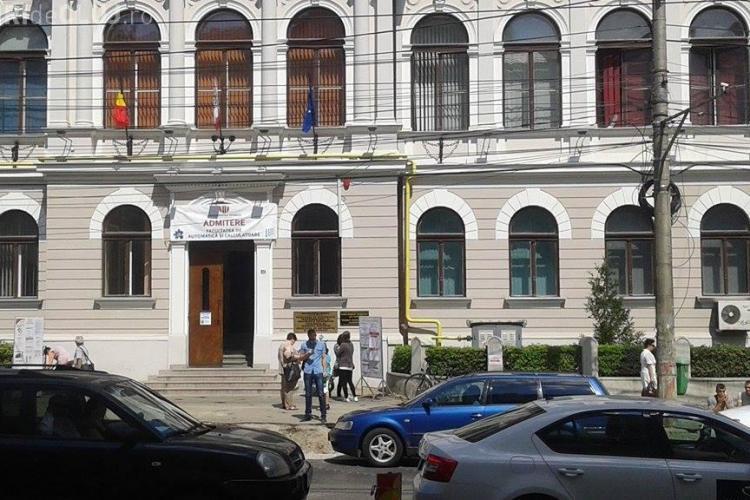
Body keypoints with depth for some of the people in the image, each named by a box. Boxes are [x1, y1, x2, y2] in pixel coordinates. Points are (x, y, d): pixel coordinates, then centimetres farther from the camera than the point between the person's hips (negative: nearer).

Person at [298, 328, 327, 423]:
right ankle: (308, 414, 16)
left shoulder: (321, 344, 9)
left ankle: (323, 415, -3)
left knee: (321, 394, -5)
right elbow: (301, 357, 11)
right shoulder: (304, 345, 10)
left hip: (318, 371, -1)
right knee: (308, 394, 7)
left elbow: (323, 358, 10)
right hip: (308, 371, 2)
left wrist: (324, 370, 1)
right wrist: (307, 354, -8)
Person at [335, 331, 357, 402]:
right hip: (350, 366, 7)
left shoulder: (343, 345, -13)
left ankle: (346, 397, 0)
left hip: (343, 366, -7)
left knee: (343, 382, 0)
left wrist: (336, 348, 11)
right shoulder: (351, 345, 9)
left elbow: (338, 353, -6)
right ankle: (354, 396, 11)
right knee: (350, 381, 14)